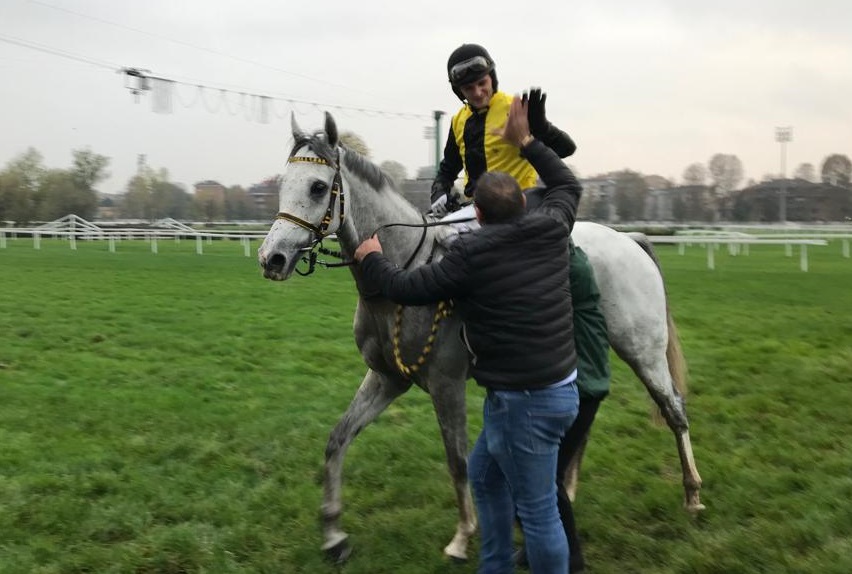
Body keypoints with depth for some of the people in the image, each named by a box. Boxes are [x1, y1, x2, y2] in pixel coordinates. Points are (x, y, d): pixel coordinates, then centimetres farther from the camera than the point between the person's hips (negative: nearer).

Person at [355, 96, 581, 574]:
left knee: (537, 511, 3)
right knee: (484, 473, 25)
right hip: (557, 387, 9)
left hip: (525, 400, -9)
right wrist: (527, 143, 26)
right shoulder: (551, 228, 2)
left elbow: (406, 289, -9)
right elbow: (569, 185, 23)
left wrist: (372, 259, 10)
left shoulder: (472, 254, -17)